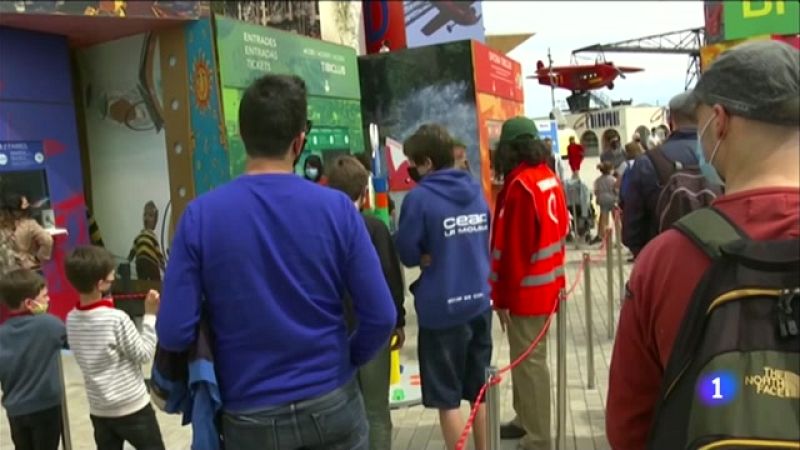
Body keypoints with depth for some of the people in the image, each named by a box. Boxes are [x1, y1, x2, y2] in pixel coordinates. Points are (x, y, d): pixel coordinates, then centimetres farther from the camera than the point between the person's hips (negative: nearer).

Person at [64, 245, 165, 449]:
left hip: (99, 409, 6)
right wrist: (150, 315, -11)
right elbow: (144, 355, -12)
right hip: (131, 406, -6)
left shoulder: (71, 319, -1)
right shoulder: (117, 319, -20)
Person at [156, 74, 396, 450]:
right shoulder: (336, 208, -11)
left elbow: (174, 334, -12)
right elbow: (381, 317, -10)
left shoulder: (201, 215, -12)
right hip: (331, 405, 1)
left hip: (251, 418, 0)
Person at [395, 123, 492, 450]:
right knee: (479, 390, 19)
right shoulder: (476, 190, 6)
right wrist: (439, 254, 6)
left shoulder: (420, 197, -15)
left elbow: (406, 253, -11)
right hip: (479, 302, 7)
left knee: (446, 398, 8)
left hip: (442, 308, -6)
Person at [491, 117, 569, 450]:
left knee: (529, 362, 0)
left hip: (526, 290, -9)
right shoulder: (548, 177, 9)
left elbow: (511, 246, -20)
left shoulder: (520, 185, -19)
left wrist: (502, 296, -14)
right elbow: (560, 229, 15)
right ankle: (526, 421, 32)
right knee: (528, 358, 19)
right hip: (546, 284, 9)